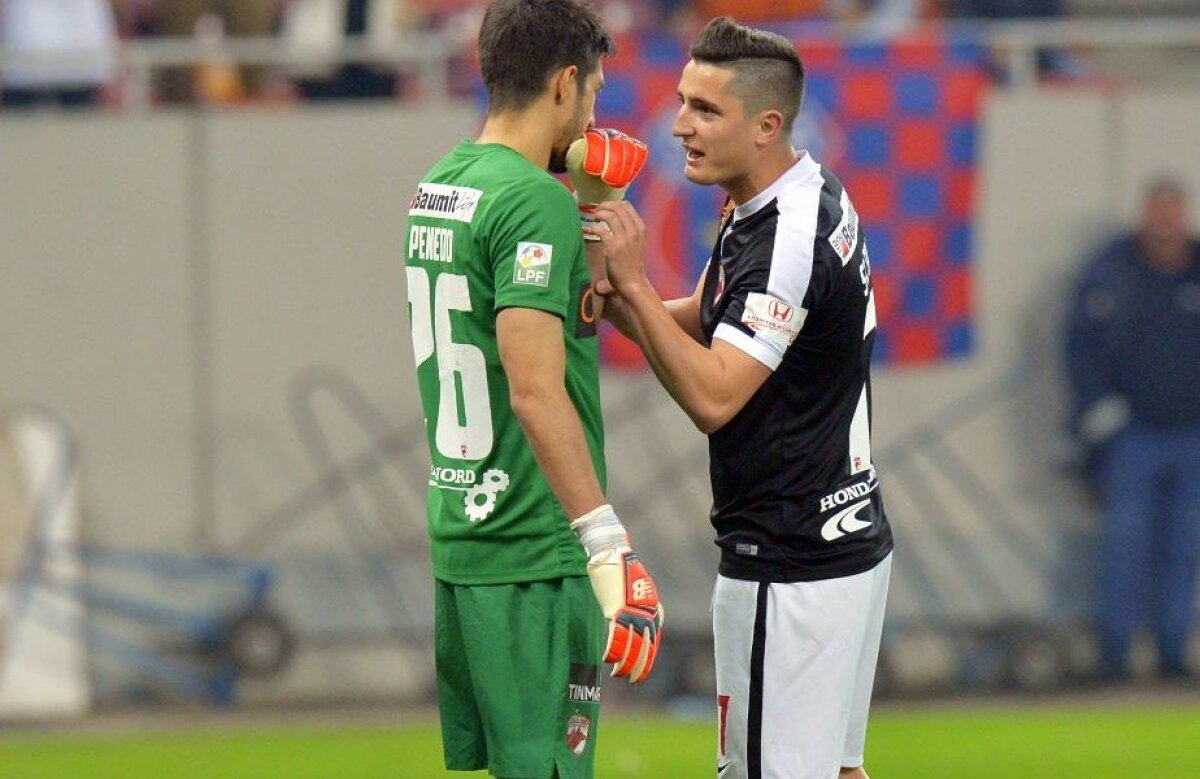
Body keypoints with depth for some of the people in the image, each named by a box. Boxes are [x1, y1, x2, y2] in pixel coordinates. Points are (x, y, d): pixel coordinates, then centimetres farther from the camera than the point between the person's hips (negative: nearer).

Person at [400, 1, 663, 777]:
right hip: (534, 553, -9)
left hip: (457, 537, 9)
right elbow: (536, 392, -25)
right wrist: (609, 546, -27)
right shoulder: (533, 202, -16)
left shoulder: (436, 188, 12)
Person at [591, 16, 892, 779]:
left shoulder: (787, 238, -22)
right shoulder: (817, 196, 10)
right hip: (849, 540, 11)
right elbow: (701, 325, 16)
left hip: (789, 566, -11)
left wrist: (633, 283, -24)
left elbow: (713, 396, -25)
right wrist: (614, 295, -3)